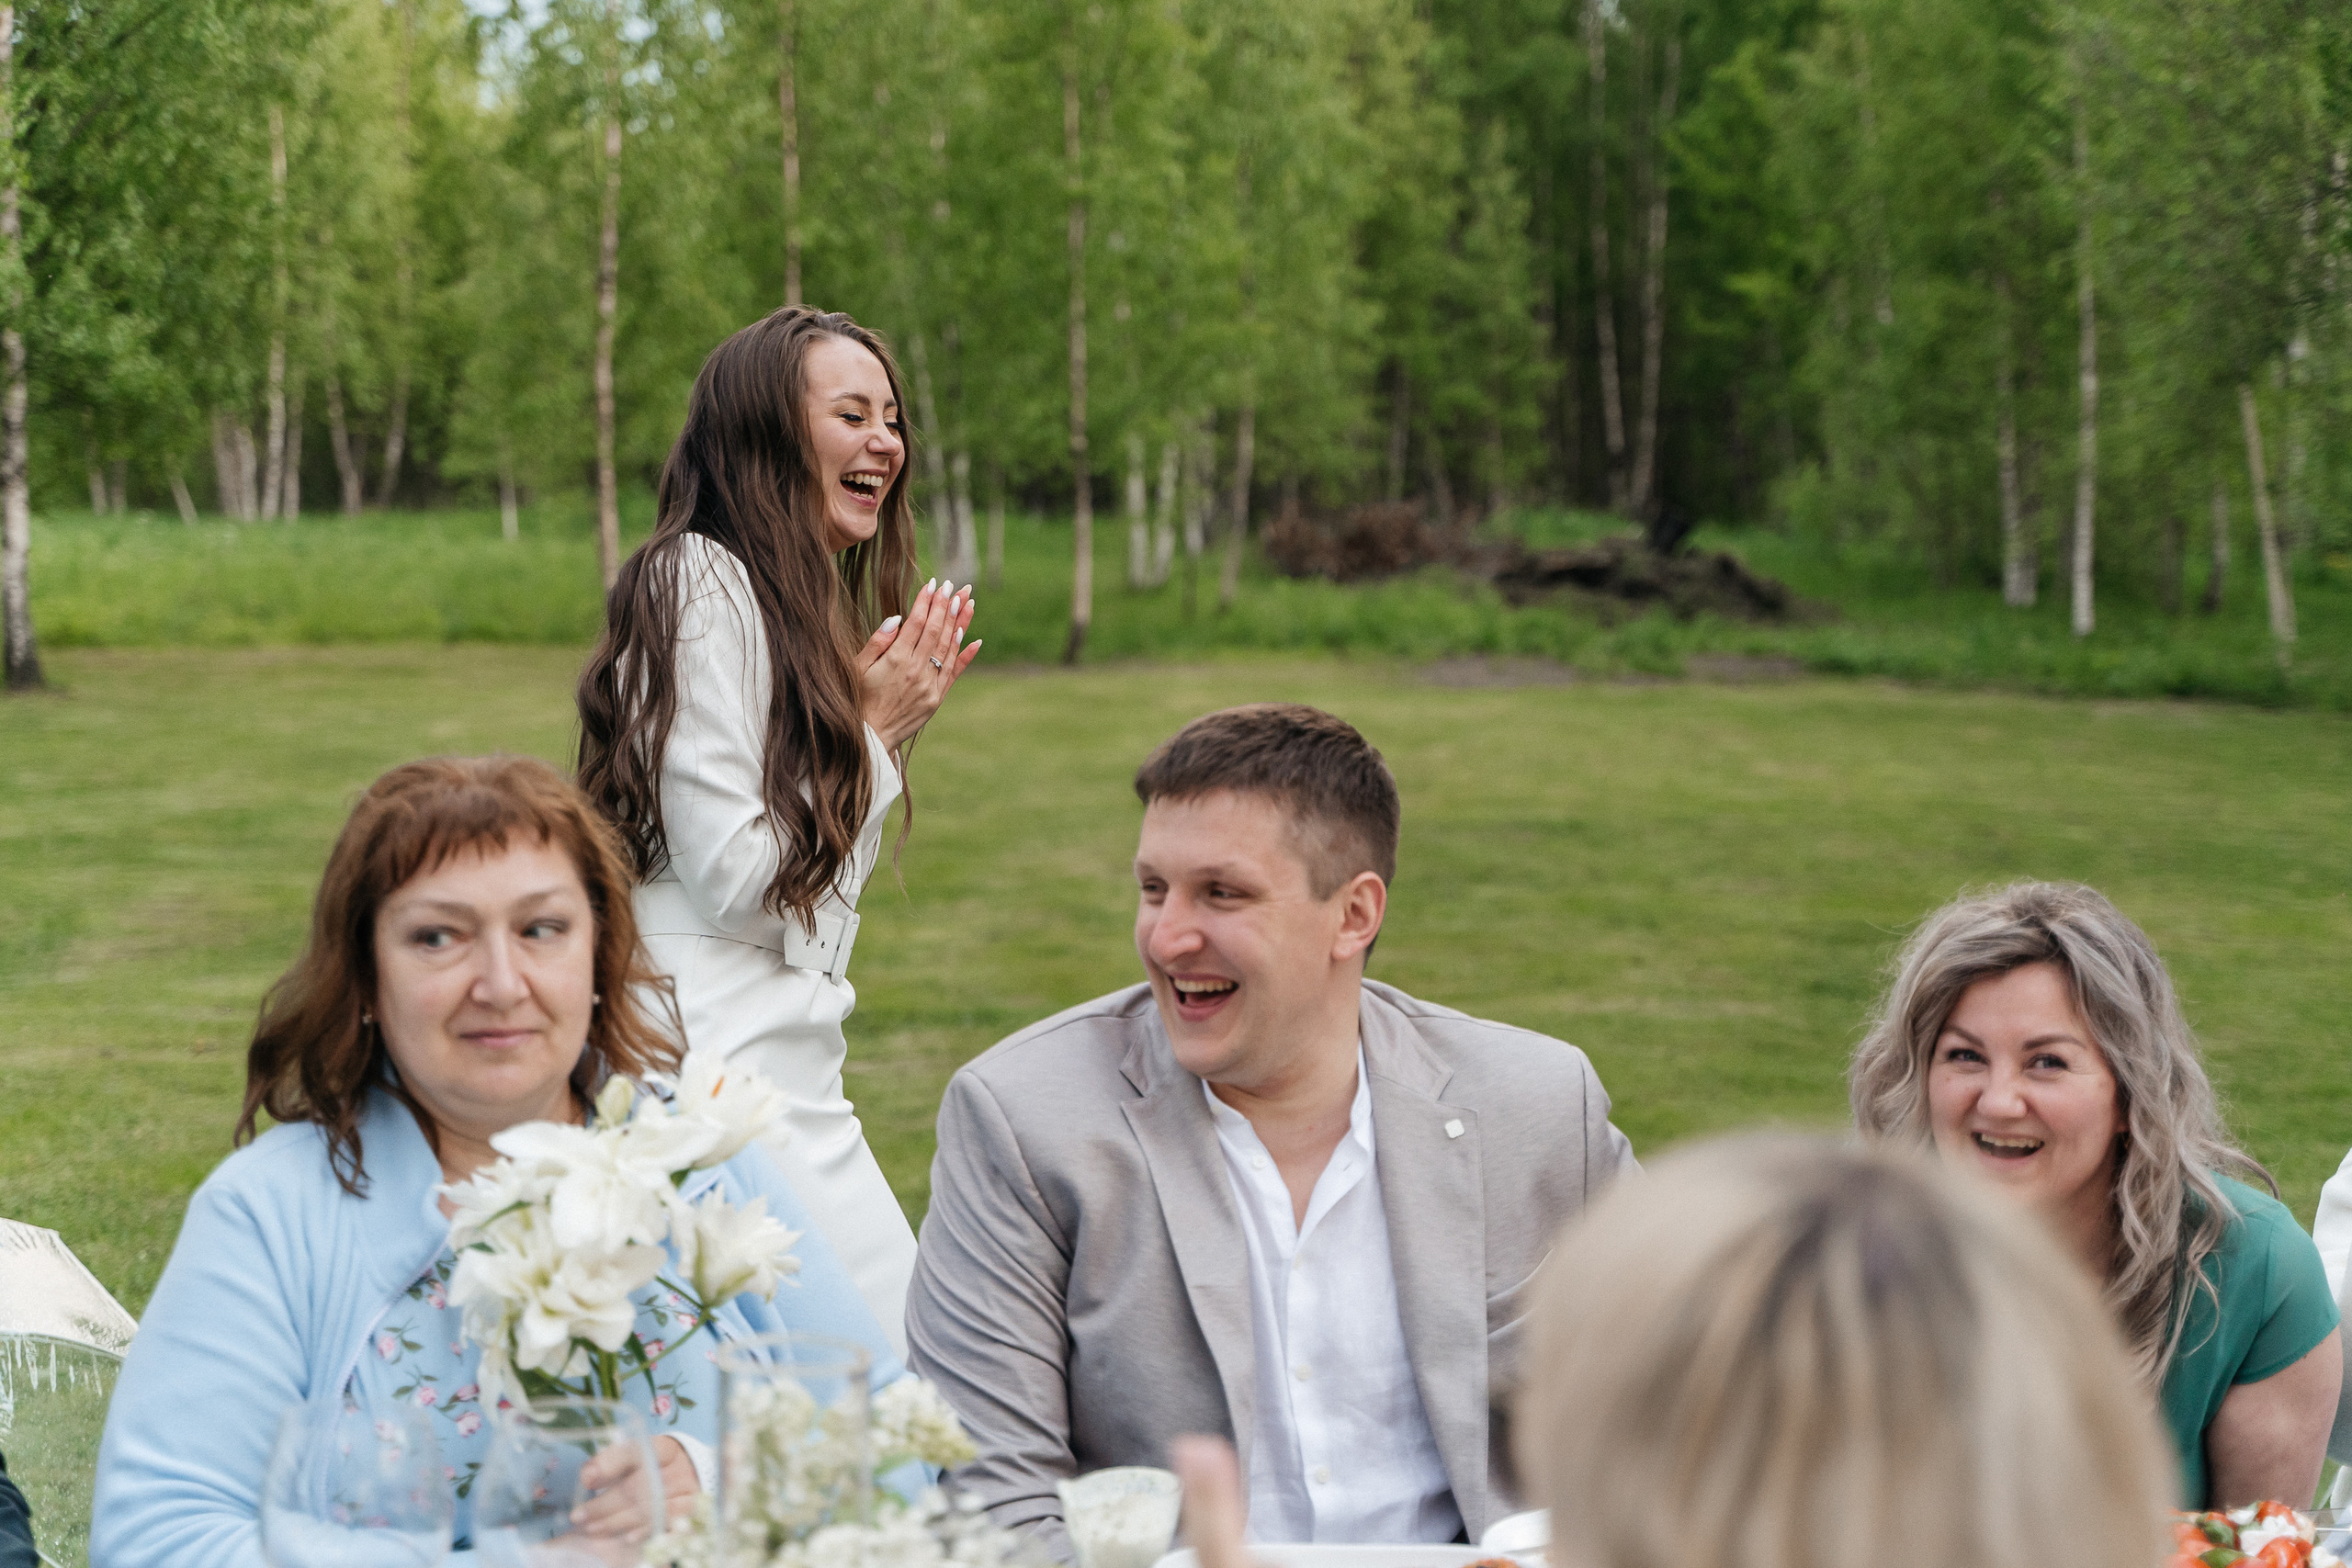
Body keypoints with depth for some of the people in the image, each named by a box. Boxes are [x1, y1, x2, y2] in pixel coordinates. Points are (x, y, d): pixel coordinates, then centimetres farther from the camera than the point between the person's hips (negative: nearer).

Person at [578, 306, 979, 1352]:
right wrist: (875, 733, -3)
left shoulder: (800, 607, 20)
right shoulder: (702, 583, -9)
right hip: (714, 1059, -10)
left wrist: (885, 725, 12)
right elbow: (735, 879, -14)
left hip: (790, 1063, 10)